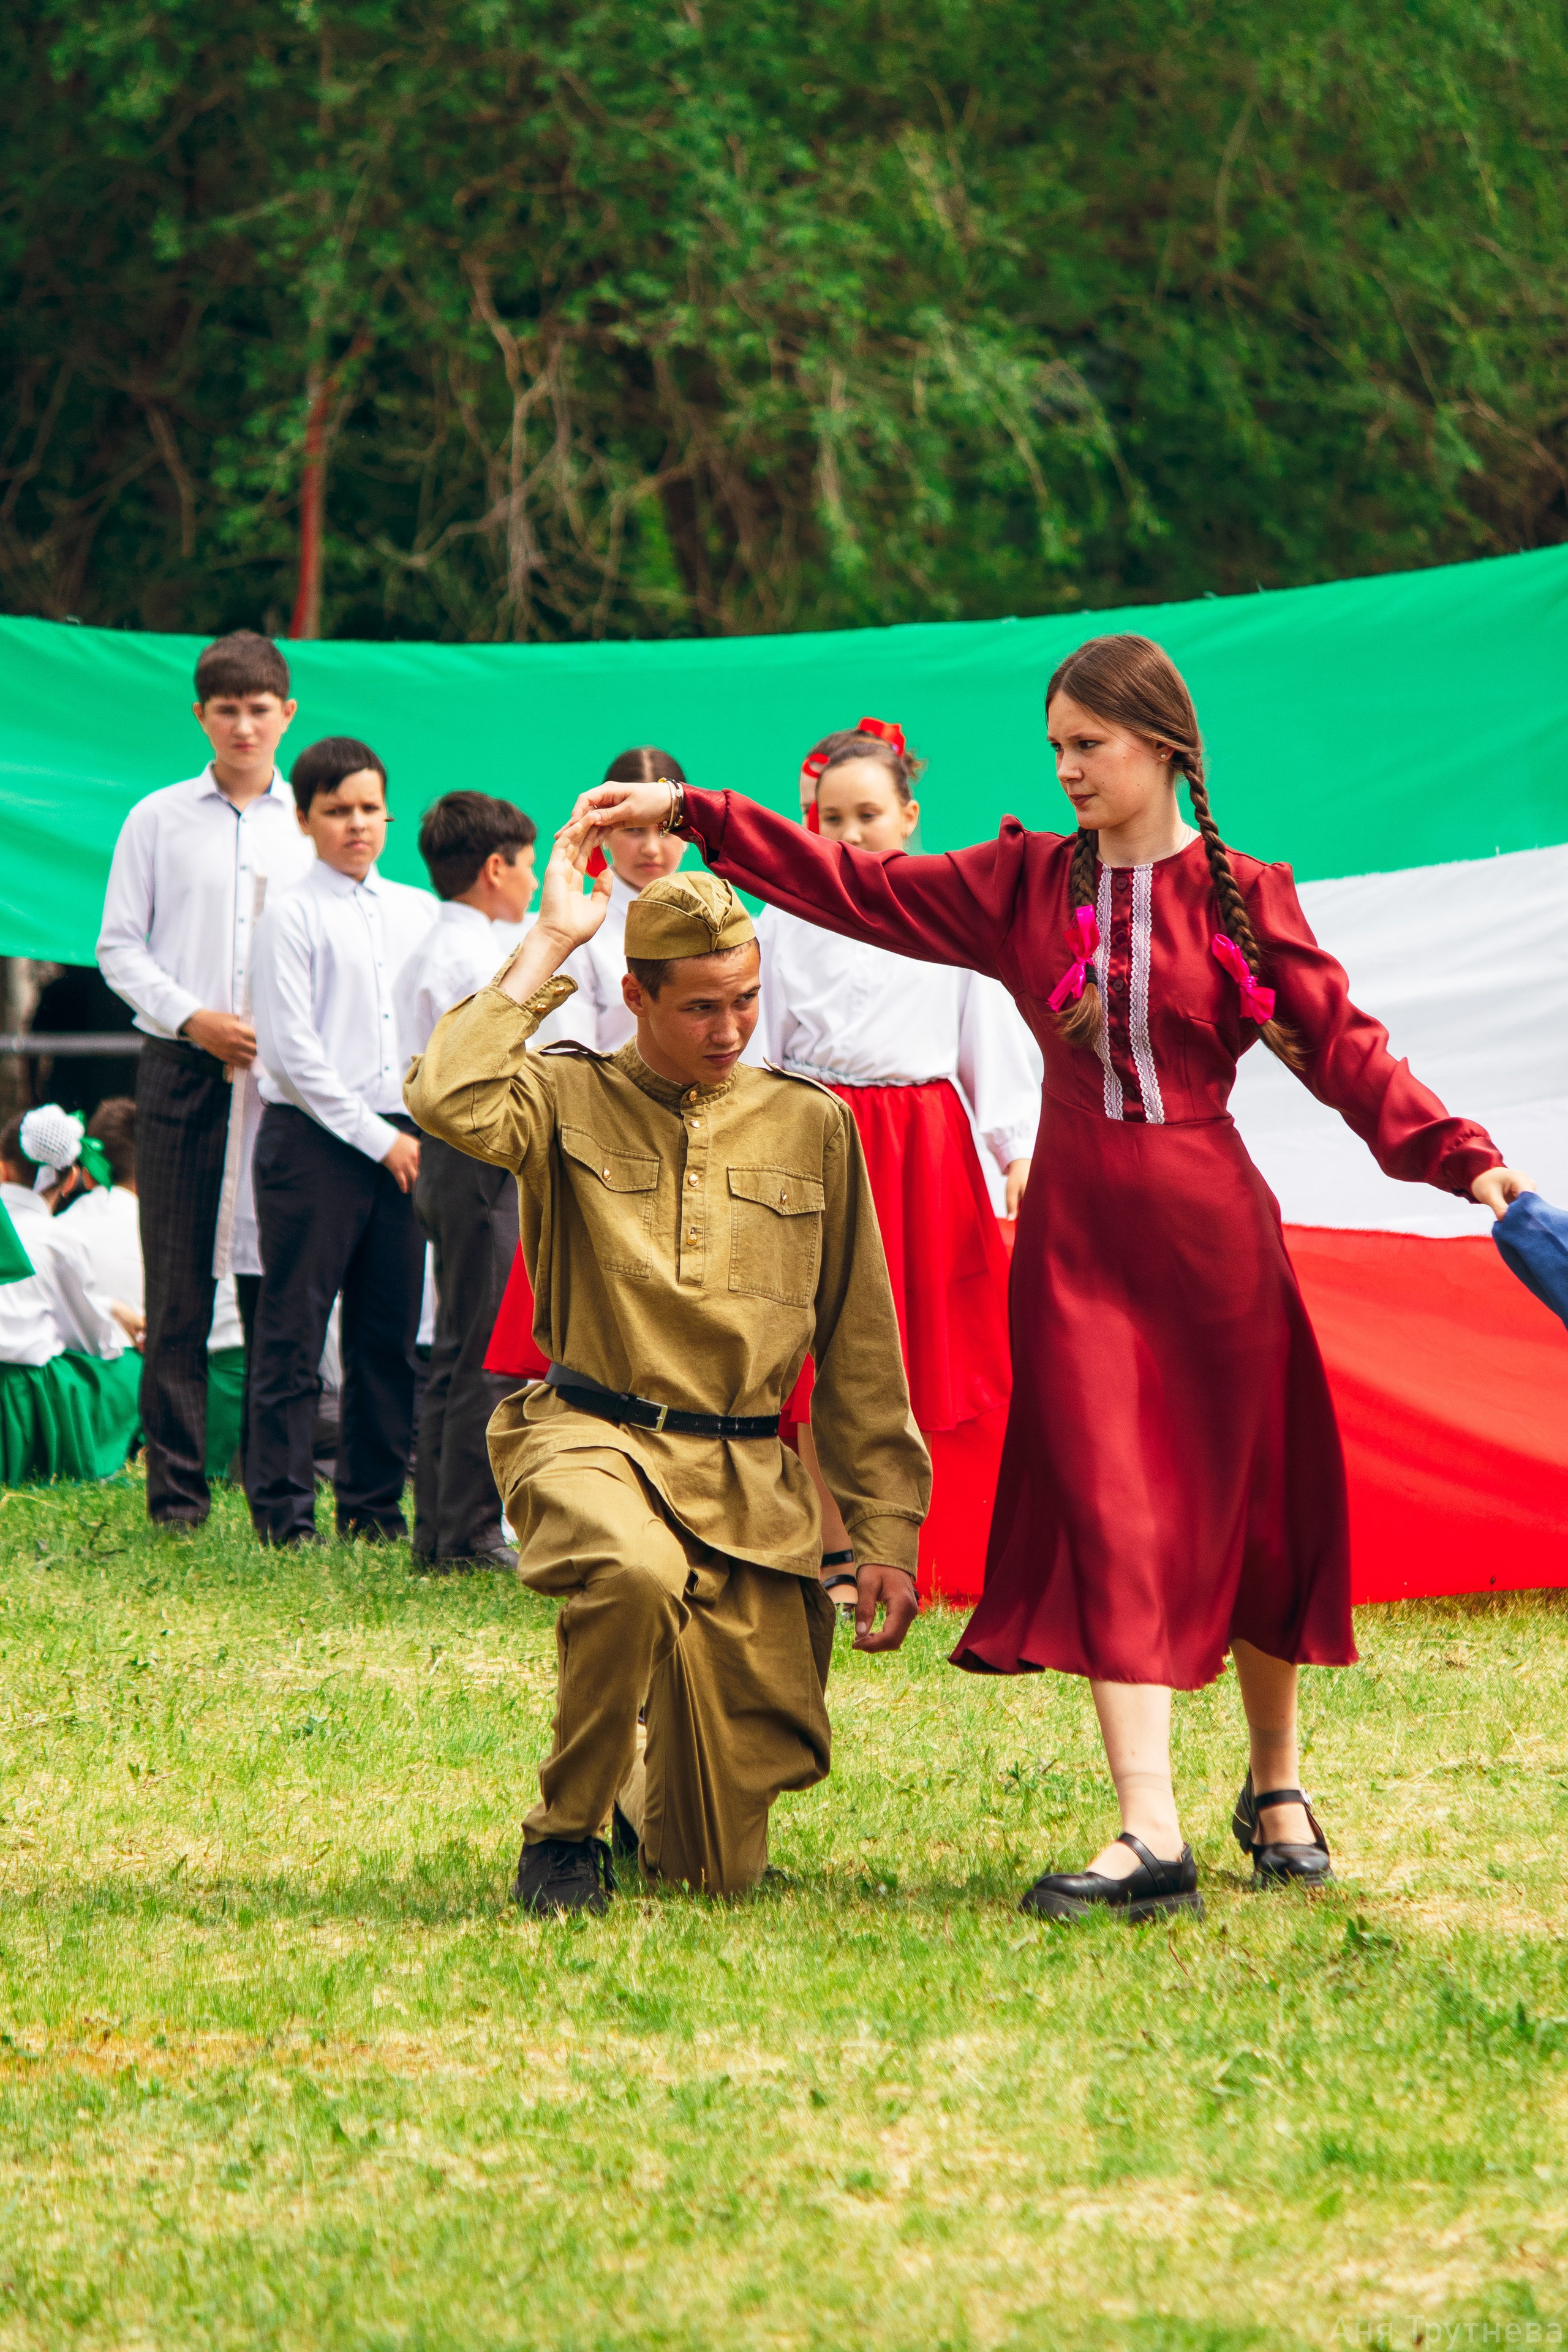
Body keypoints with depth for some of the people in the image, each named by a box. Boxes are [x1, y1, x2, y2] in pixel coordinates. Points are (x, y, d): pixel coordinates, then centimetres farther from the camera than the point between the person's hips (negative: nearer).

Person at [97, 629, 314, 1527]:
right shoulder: (160, 820, 8)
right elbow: (120, 946, 6)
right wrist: (191, 1018, -9)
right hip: (184, 1071, -1)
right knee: (180, 1291, -3)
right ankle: (177, 1490, 0)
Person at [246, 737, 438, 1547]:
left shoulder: (419, 912, 13)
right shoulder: (292, 914, -3)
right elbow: (292, 1051, -9)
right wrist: (376, 1137, -10)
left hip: (400, 1139, 5)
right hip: (313, 1139, -5)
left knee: (390, 1330, 7)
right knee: (293, 1334, -2)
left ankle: (373, 1502, 15)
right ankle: (282, 1509, 2)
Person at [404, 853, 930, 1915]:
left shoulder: (812, 1127, 11)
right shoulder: (571, 1100, 3)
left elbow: (861, 1349, 15)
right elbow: (450, 1101, -22)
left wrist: (887, 1530, 10)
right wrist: (550, 944, -11)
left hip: (750, 1480, 3)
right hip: (593, 1439, -3)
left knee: (721, 1866, 0)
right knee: (633, 1571, -42)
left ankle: (646, 1802, 41)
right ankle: (568, 1831, -15)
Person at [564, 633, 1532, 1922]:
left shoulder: (1243, 897, 1)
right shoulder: (1025, 883, 7)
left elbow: (1342, 1044, -3)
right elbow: (858, 888, 6)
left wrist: (1459, 1155, -16)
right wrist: (691, 815, 0)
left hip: (1212, 1230, -1)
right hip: (1081, 1232, 1)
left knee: (1255, 1505, 7)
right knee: (1110, 1516, -9)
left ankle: (1277, 1787, 28)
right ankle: (1151, 1837, -15)